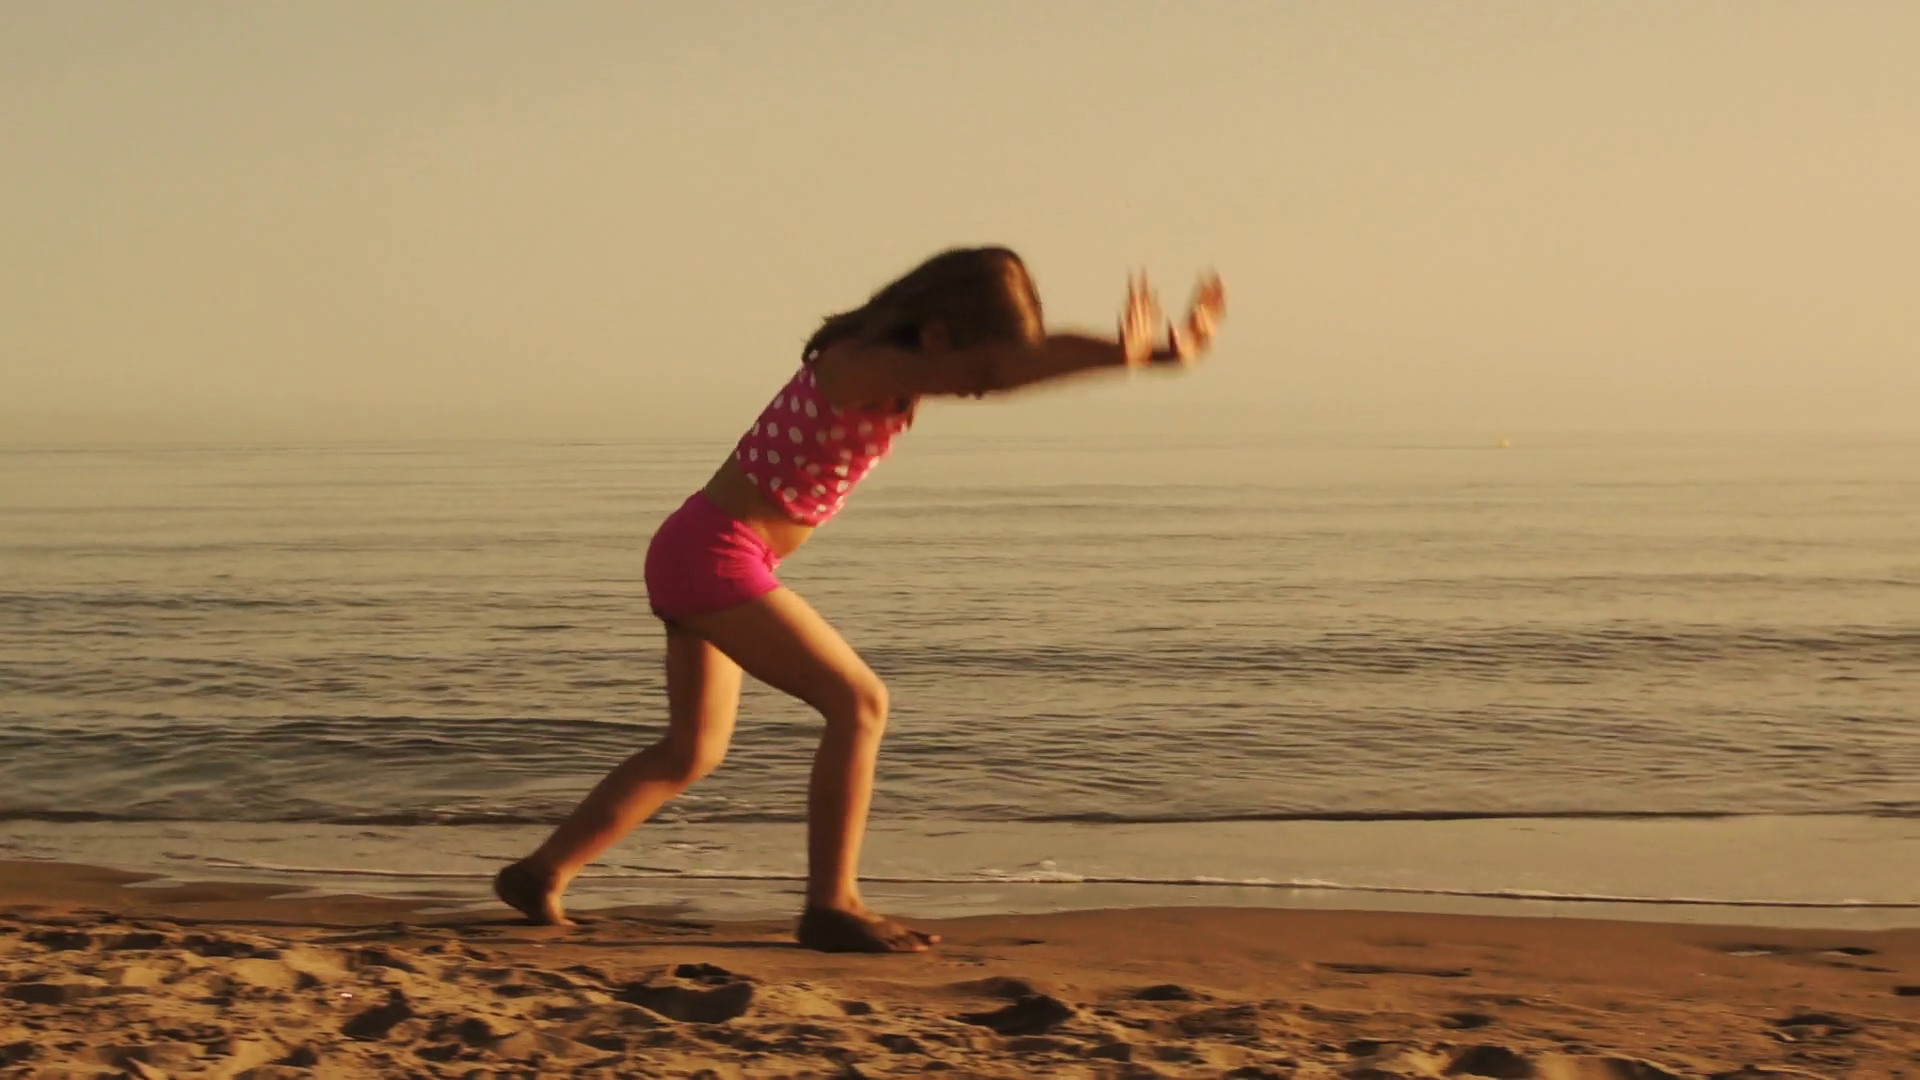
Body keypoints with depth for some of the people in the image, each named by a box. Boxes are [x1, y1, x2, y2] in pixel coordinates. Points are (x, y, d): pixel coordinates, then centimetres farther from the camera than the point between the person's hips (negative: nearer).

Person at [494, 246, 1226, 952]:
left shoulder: (901, 369, 6)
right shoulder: (864, 367, -21)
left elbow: (1019, 365, 4)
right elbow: (995, 369, -34)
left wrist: (1161, 347, -4)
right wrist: (1124, 353, -38)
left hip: (696, 555, 10)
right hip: (714, 554, -10)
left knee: (693, 750, 18)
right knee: (857, 700, -12)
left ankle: (540, 876, 26)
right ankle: (830, 906, -6)